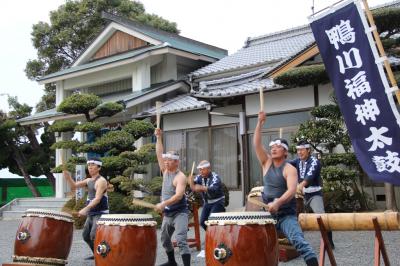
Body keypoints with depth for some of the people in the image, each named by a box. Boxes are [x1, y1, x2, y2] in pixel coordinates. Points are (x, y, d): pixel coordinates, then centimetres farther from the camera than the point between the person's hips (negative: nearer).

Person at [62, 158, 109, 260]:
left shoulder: (101, 181, -15)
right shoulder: (88, 180, 12)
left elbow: (98, 199, -26)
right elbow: (74, 186, 8)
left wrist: (85, 209, -36)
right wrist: (67, 176, -10)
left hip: (101, 213, -9)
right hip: (91, 213, 9)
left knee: (94, 236, -19)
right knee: (85, 235, 14)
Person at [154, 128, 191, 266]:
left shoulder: (180, 177, -18)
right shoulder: (165, 171, 5)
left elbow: (178, 195, -29)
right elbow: (159, 155, 2)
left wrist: (163, 204, -37)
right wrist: (158, 138, -3)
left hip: (179, 212, -8)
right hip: (167, 213, 9)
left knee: (181, 240, -18)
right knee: (165, 239, 20)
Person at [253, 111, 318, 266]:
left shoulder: (290, 169, -9)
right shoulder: (266, 163, 7)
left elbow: (291, 190, -23)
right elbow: (256, 144, -4)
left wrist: (277, 203, -39)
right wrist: (260, 122, -12)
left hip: (286, 215, -5)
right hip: (267, 214, 6)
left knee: (298, 240, -27)